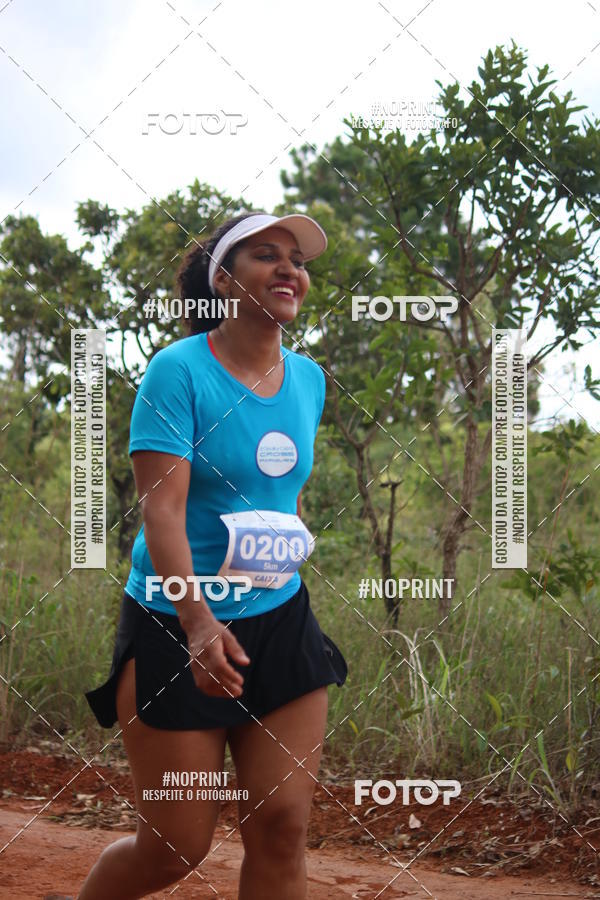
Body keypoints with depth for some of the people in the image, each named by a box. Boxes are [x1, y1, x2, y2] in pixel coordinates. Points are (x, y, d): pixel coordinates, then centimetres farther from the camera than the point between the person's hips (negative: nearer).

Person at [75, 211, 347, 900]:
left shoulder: (308, 378, 8)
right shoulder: (179, 370, -12)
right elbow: (161, 507, -21)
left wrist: (292, 544, 11)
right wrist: (197, 624, -33)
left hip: (281, 622, 6)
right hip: (178, 626, -5)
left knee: (282, 827, -2)